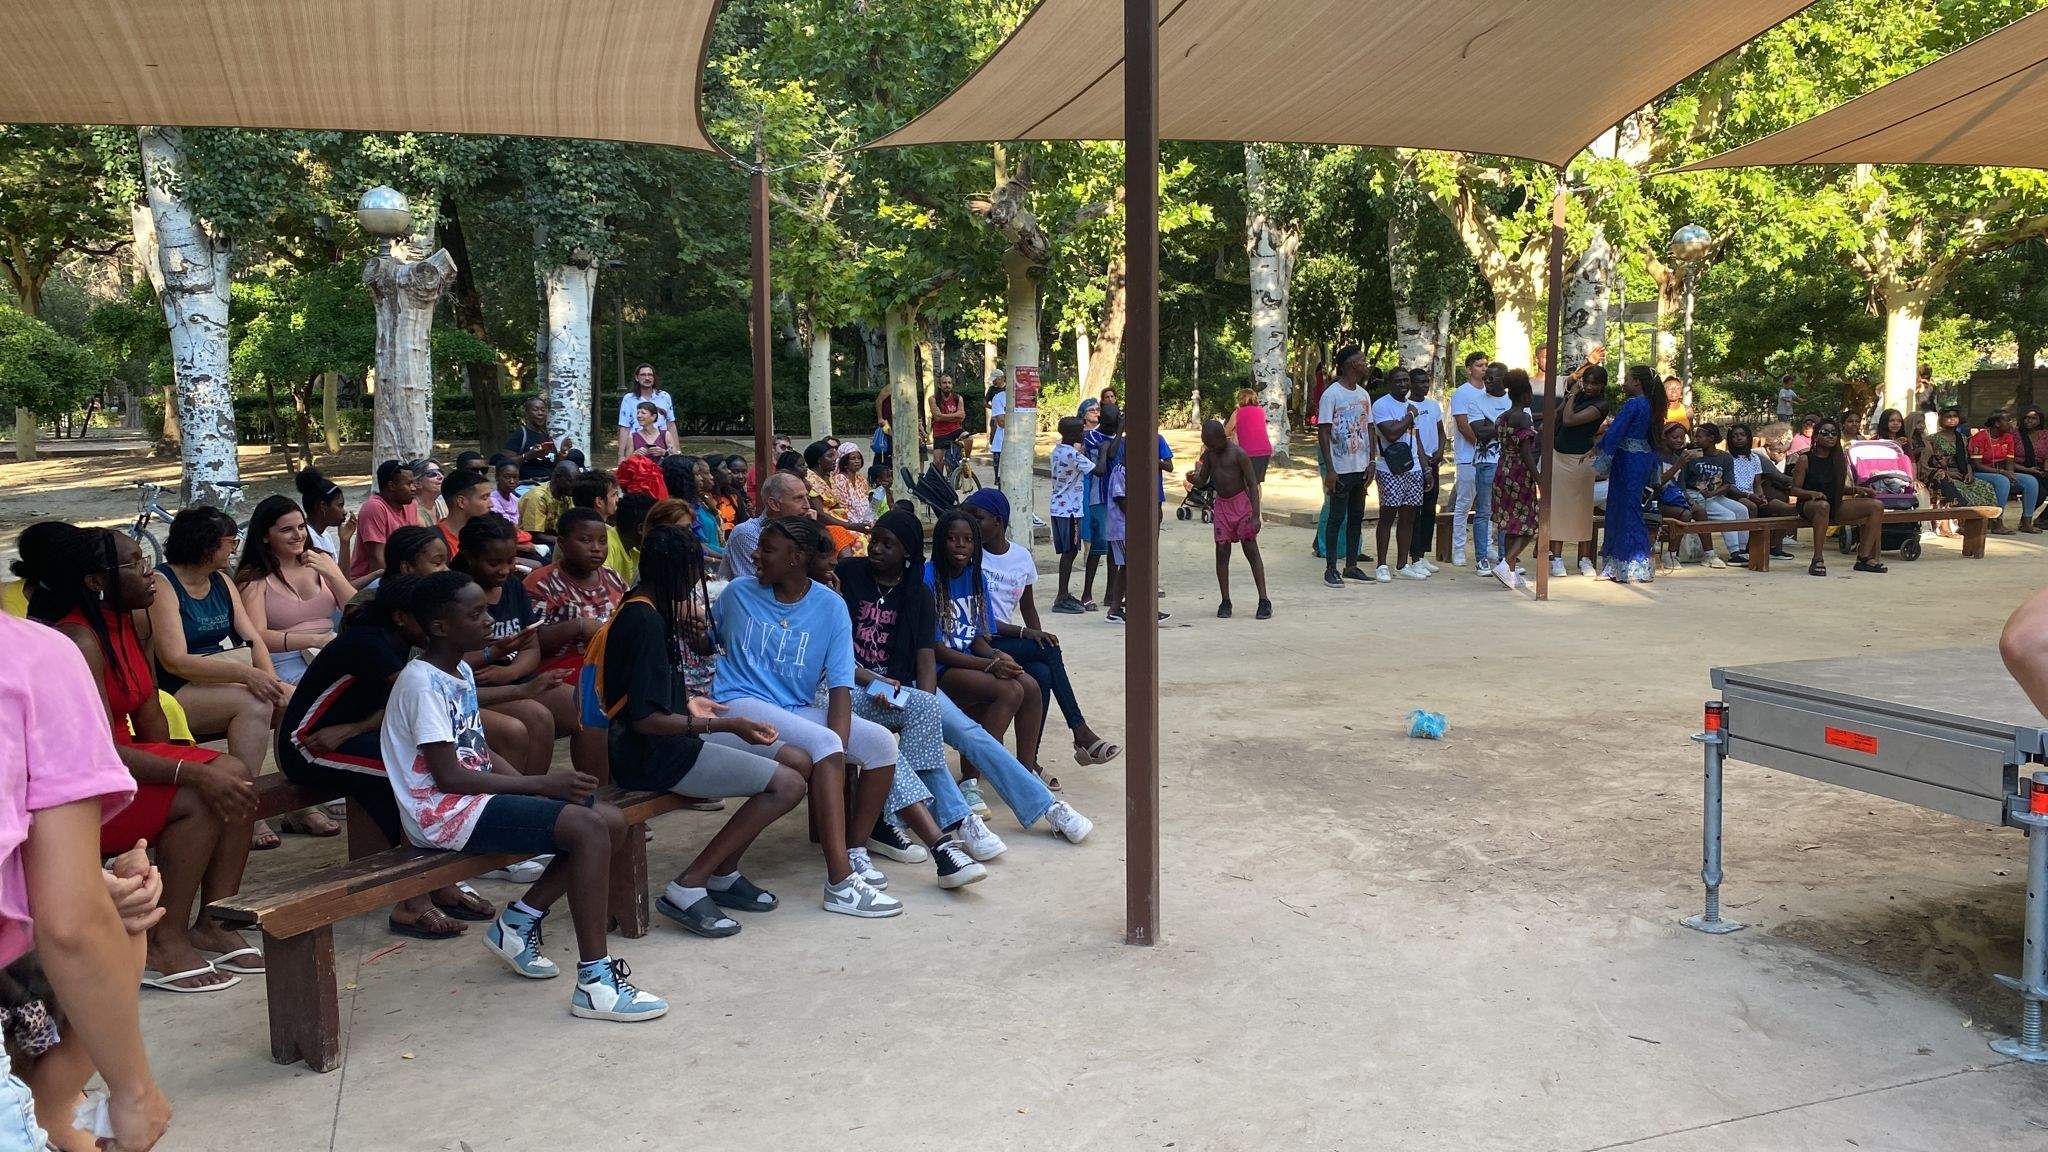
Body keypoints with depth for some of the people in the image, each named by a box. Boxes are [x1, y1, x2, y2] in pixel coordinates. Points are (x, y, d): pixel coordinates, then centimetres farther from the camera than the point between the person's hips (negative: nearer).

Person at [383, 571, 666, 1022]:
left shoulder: (460, 672, 14)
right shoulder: (423, 684, -15)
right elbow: (448, 776, -21)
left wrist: (538, 787, 0)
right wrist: (542, 785, -19)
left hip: (474, 794, 9)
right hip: (443, 813, -9)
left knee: (612, 820, -1)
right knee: (589, 828, -24)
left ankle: (518, 921, 9)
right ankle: (594, 983, -23)